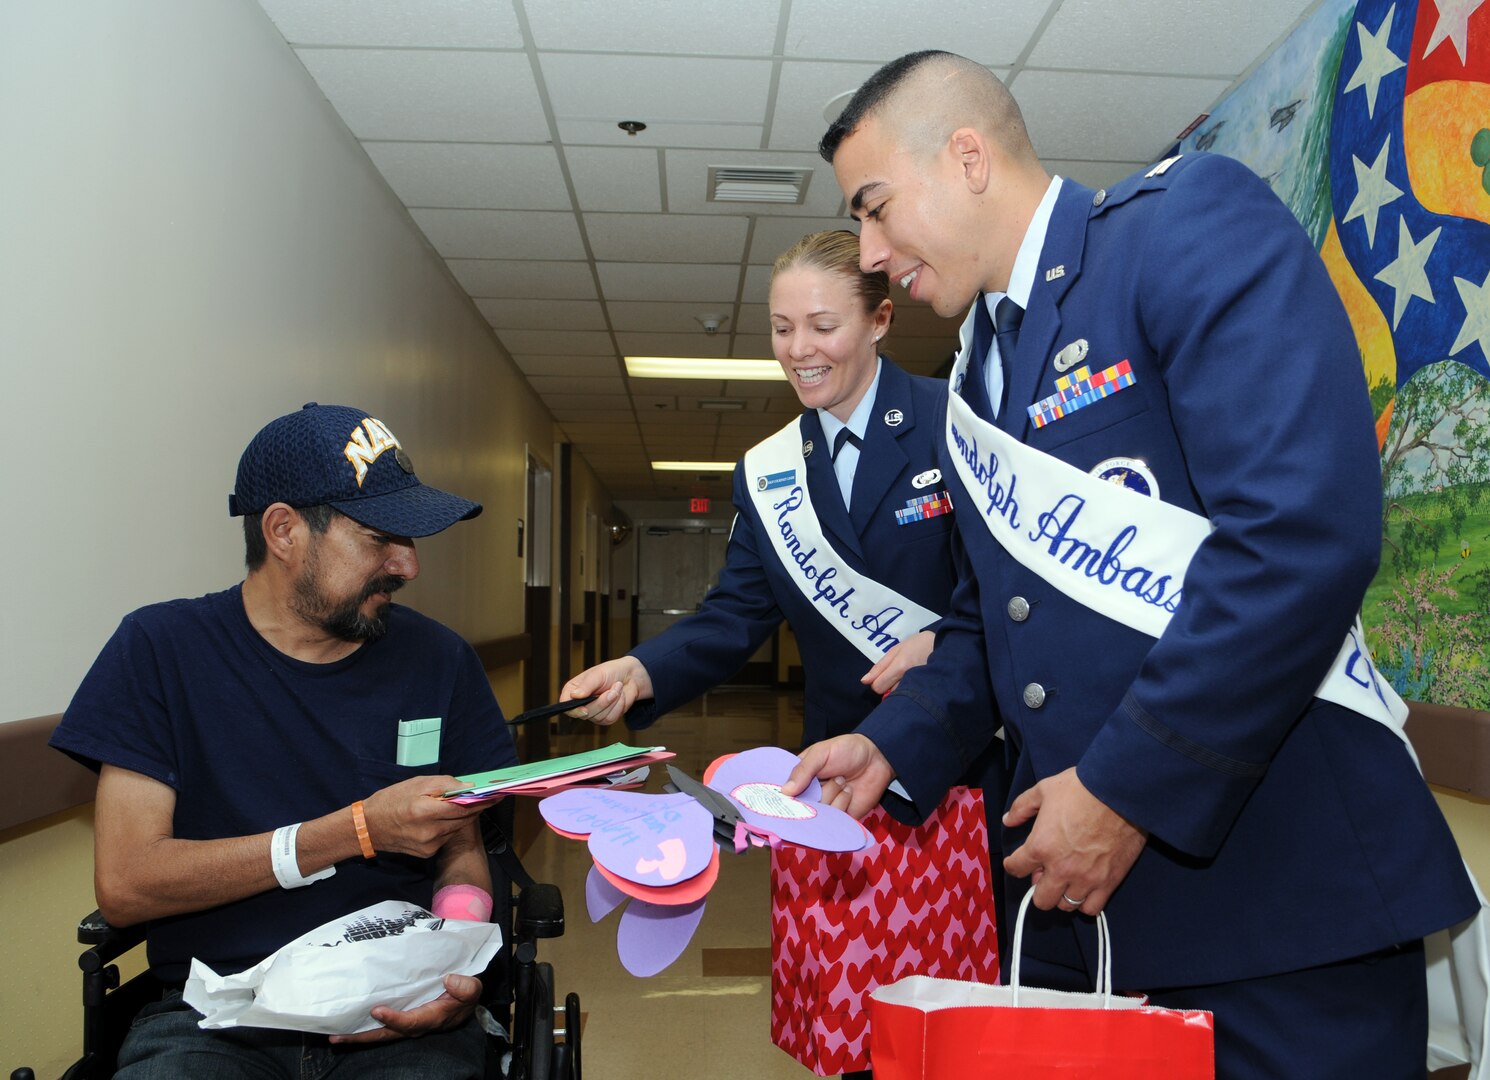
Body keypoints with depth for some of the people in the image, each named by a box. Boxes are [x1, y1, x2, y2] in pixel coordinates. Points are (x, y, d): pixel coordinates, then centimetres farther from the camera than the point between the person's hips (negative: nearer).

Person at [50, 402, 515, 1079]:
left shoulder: (438, 660, 4)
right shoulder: (161, 650, -2)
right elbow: (123, 885, -9)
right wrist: (361, 829, -16)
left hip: (396, 1020, 2)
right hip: (212, 1014, -1)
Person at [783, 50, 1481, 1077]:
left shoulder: (1193, 219, -11)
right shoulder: (973, 383, 13)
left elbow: (1307, 529, -23)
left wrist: (1129, 786, -21)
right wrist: (892, 745, 7)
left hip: (1275, 875, -7)